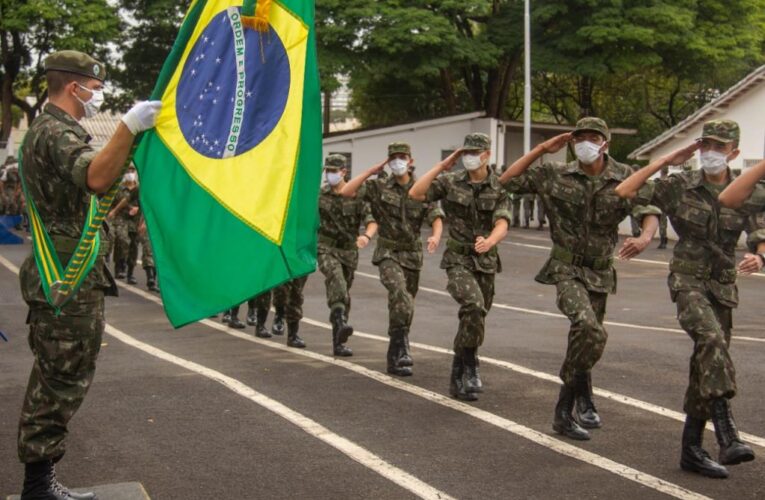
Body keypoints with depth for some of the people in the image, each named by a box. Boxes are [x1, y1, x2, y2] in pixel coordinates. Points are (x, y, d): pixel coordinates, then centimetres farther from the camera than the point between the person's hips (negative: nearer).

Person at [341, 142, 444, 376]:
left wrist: (435, 236, -29)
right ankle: (402, 349, -26)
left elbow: (436, 218, -7)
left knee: (404, 305, 12)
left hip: (412, 254, 3)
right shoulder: (378, 187, -3)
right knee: (400, 294, -29)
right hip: (388, 252, -3)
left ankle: (395, 359, 28)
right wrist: (372, 170, -12)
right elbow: (346, 192, -14)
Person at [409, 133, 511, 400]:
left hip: (486, 262, 3)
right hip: (458, 260, -2)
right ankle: (470, 365, -13)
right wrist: (442, 166, -12)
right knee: (473, 306, -28)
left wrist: (489, 241, -39)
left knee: (473, 318, 10)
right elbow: (415, 194, -13)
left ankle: (458, 379, 26)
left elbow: (502, 224, -16)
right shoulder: (450, 182, -1)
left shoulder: (499, 188, -2)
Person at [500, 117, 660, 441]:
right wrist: (541, 149, -8)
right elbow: (507, 181, -3)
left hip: (601, 272, 3)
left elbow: (649, 211, -12)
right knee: (588, 328, -27)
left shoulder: (624, 178, -3)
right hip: (567, 268, -3)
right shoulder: (555, 175, -4)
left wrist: (645, 238, -34)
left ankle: (565, 412, 29)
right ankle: (583, 397, -9)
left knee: (586, 337, 12)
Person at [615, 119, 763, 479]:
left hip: (723, 285, 4)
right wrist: (665, 161, -8)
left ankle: (691, 448, 17)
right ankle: (727, 436, -34)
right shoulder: (679, 186, -4)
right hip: (688, 278, -4)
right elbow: (624, 191, -7)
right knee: (712, 340, -30)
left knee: (708, 362, 7)